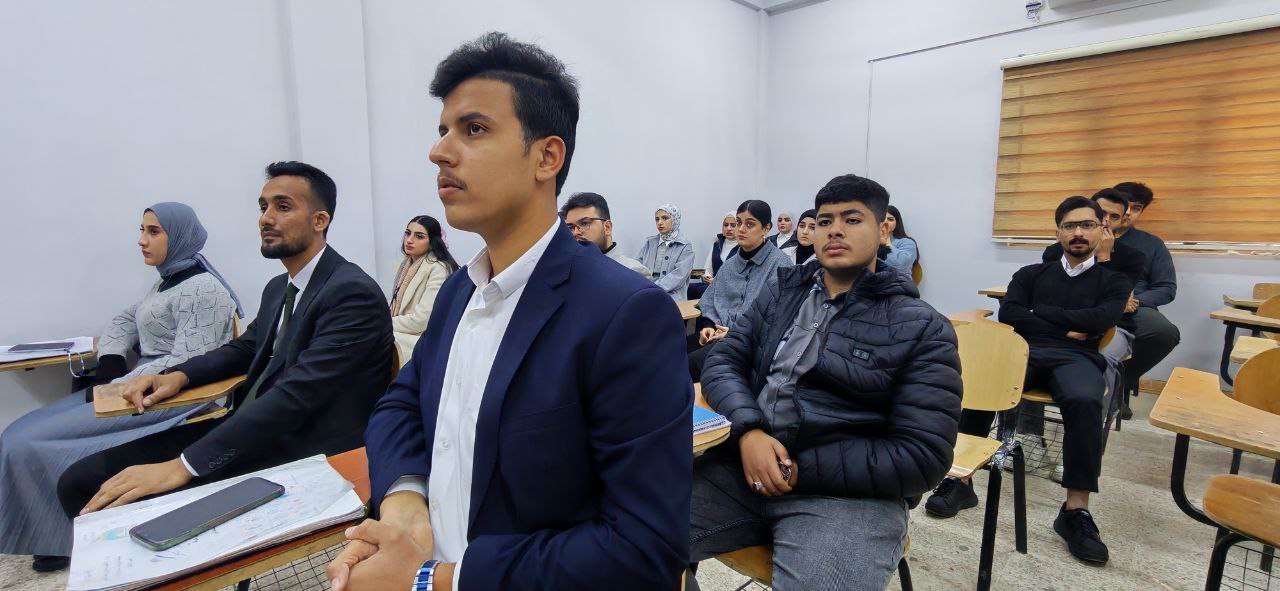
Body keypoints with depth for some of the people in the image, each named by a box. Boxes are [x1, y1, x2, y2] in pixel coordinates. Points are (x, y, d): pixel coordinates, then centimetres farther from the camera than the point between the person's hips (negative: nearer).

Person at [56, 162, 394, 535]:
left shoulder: (353, 293, -17)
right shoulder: (279, 288, 14)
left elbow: (295, 395, -25)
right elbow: (244, 349, 29)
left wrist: (181, 467, -25)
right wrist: (178, 376, 8)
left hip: (300, 455, -9)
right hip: (247, 430, 9)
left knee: (127, 506, -20)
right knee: (80, 482, 3)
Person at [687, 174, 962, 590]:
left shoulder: (921, 328, 0)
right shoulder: (779, 293, 12)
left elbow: (922, 456, -7)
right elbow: (722, 362, 5)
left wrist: (802, 469, -13)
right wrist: (748, 431, -15)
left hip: (849, 491, -2)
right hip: (746, 464, 3)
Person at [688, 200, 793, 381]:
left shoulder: (780, 263, -3)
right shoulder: (730, 264, 19)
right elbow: (711, 301, 20)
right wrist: (708, 326, -1)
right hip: (719, 332, 6)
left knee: (692, 362, -28)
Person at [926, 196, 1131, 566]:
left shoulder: (1114, 282, 21)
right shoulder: (1031, 274, 24)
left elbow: (1101, 319, -1)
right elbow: (1008, 313, 5)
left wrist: (1041, 313, 3)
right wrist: (1064, 327, -1)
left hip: (1076, 357, 0)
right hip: (1026, 351, 1)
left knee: (1084, 402, -37)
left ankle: (1076, 510, -30)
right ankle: (961, 480, -24)